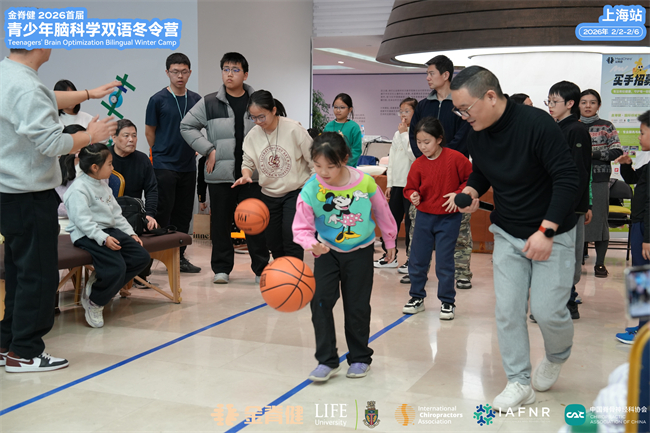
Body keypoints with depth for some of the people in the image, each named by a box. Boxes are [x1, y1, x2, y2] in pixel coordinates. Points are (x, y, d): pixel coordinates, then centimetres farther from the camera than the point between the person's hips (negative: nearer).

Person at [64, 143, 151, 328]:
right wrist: (103, 238, -28)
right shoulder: (79, 188, -13)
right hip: (87, 235, -10)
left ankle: (98, 282, 3)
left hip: (110, 230, 10)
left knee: (141, 257, -4)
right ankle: (94, 303, -1)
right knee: (116, 267, -27)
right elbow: (82, 220, -21)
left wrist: (131, 233, 15)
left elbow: (116, 214, 23)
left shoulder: (103, 187, 18)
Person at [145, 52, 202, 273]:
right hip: (164, 165, -5)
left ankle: (179, 256, 17)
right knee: (163, 213, -5)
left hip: (188, 165, 5)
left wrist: (194, 148, 11)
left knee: (184, 213, 9)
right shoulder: (158, 100, -4)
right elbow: (149, 131, 3)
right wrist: (162, 153, 6)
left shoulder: (196, 99, 8)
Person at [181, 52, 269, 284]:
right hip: (220, 175, 0)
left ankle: (261, 268, 12)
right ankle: (221, 268, 18)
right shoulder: (209, 103, 3)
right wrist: (208, 149, -3)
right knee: (221, 222, 7)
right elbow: (187, 126, 6)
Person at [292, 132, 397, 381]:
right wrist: (311, 243, -38)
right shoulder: (310, 190, -20)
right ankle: (327, 361, 5)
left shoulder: (365, 182, -18)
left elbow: (382, 212, -1)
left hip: (360, 251, -1)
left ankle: (360, 358, 26)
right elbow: (301, 227, -16)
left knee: (357, 306, 6)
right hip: (328, 251, 1)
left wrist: (390, 241, 11)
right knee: (320, 302, -9)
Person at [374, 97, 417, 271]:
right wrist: (389, 184, 12)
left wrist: (404, 134, -13)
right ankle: (389, 256, 20)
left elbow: (413, 155, -20)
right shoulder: (397, 134, 14)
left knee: (410, 222, -1)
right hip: (397, 184, 7)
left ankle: (411, 259, 9)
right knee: (391, 220, 10)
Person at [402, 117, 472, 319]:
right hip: (424, 216, 4)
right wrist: (413, 195, -16)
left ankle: (448, 302, 15)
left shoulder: (455, 158, -12)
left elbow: (472, 178, -3)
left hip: (449, 218, -4)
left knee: (444, 261, -1)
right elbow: (410, 188, 6)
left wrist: (458, 194, -13)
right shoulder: (418, 164, -3)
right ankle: (417, 297, 26)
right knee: (417, 259, 9)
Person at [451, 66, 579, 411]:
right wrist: (471, 191, -8)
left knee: (547, 310, -6)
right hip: (507, 234, 5)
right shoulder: (475, 134, -3)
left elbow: (567, 177, -21)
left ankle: (558, 356, 28)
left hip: (552, 233, -5)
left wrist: (546, 231, -25)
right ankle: (519, 383, 13)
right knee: (507, 311, 0)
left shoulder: (536, 123, -23)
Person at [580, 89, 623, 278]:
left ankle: (600, 263, 8)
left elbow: (618, 152, -3)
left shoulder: (606, 127, 4)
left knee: (599, 218, -1)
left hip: (599, 180, -2)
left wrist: (593, 153, -14)